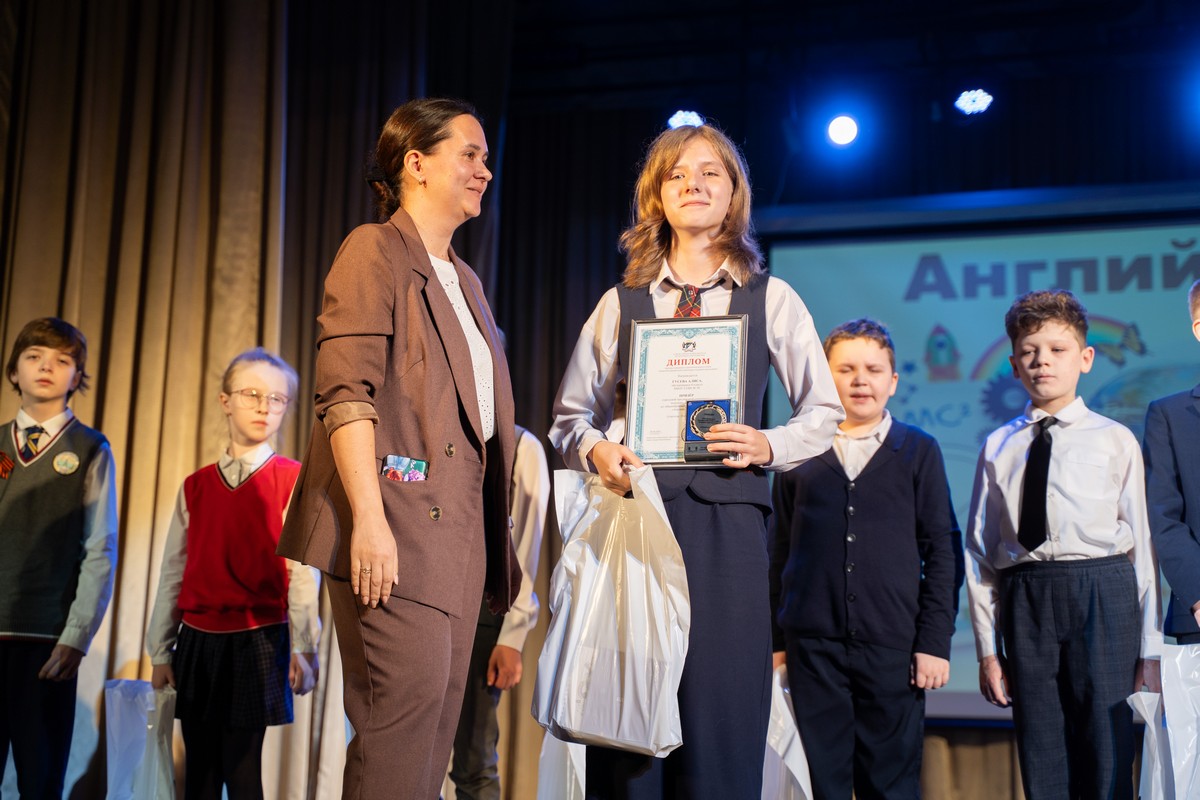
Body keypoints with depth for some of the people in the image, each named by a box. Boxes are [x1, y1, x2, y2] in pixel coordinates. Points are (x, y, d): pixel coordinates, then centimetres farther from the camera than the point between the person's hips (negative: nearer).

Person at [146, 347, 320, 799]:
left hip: (256, 642, -4)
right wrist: (161, 650, 12)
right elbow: (173, 574, 12)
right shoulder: (196, 486, 10)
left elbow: (302, 569, -9)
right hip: (198, 643, 4)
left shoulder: (293, 481, -2)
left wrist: (303, 648, -14)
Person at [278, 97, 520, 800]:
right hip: (398, 514, -8)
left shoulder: (466, 281, 23)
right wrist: (369, 517, -22)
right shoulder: (376, 251, -2)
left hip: (461, 521, 8)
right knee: (408, 700, -12)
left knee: (441, 714, 7)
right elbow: (345, 394, -13)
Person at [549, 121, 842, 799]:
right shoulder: (621, 303, 13)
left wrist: (769, 445, -7)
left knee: (722, 713, -4)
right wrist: (596, 449, -7)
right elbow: (570, 416, 15)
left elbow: (825, 413, 11)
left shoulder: (772, 300, 10)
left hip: (728, 520, -1)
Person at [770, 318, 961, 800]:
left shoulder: (919, 452, 7)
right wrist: (775, 641, 7)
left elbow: (942, 551, 4)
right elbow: (781, 554, 11)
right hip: (813, 646, 1)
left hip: (893, 649, -1)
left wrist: (935, 642, -2)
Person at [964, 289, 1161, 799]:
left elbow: (1141, 545, 3)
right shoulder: (999, 448, 9)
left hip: (1103, 595, -2)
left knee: (1107, 757, 0)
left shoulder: (1114, 440, 5)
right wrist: (988, 650, 7)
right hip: (1025, 601, 2)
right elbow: (980, 552, 9)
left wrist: (1150, 649, 0)